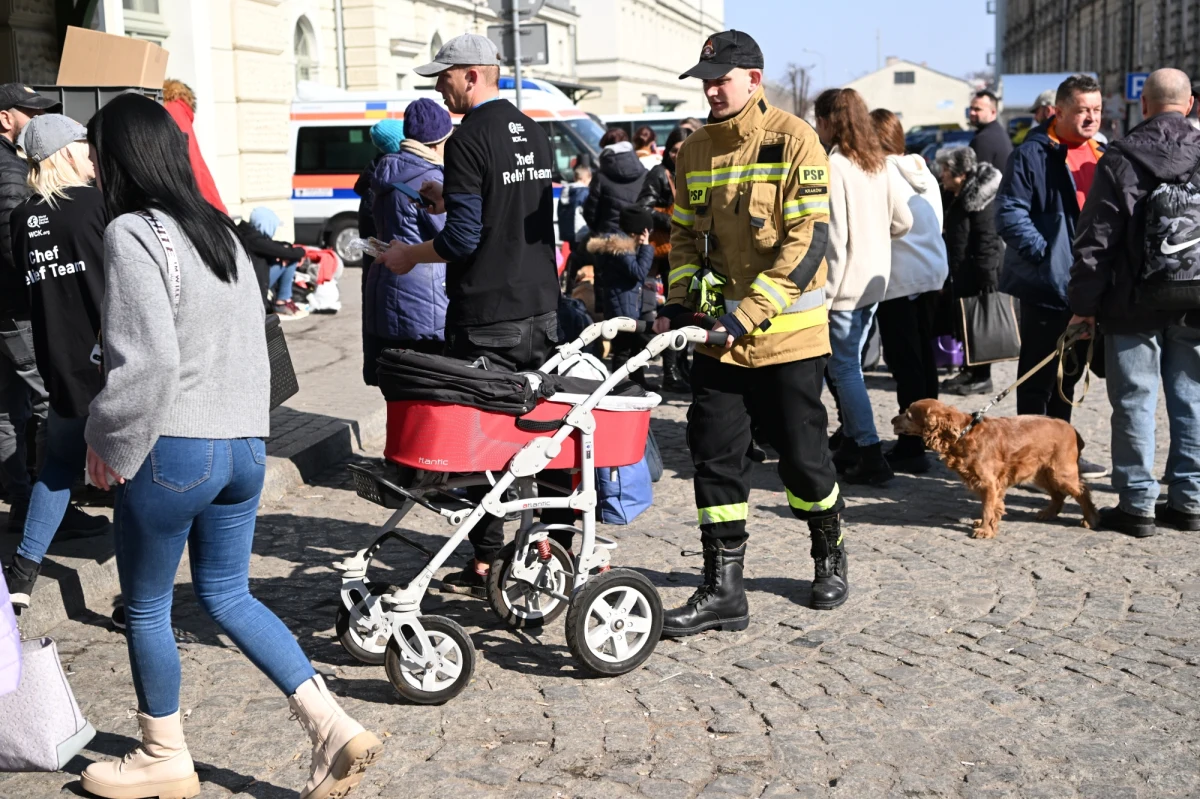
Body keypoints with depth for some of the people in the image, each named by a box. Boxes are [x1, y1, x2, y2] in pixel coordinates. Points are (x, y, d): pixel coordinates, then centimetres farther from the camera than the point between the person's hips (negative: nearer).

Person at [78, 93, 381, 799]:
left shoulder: (132, 234, -13)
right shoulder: (221, 230, 11)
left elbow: (147, 360, -21)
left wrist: (110, 442, -7)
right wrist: (241, 426, 19)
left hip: (172, 450, -8)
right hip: (245, 444, 8)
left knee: (147, 608, 12)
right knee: (227, 595, 18)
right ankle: (334, 728, 9)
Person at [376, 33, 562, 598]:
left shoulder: (469, 139, -14)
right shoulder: (533, 132, 11)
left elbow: (463, 239, -17)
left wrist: (409, 255, -2)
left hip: (487, 316, -8)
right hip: (541, 308, 8)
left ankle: (486, 565, 7)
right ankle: (558, 540, 22)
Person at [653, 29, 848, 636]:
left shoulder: (793, 141, -9)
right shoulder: (694, 151, 8)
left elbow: (809, 240, -15)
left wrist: (749, 313, -20)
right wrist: (681, 302, 0)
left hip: (787, 333, -5)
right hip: (716, 335, 5)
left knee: (801, 455, 6)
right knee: (715, 456, 2)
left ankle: (830, 556, 33)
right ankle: (722, 591, 10)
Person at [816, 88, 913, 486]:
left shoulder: (834, 167, -16)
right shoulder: (878, 164, 8)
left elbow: (835, 237, -19)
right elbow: (903, 221, 11)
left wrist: (825, 292, -15)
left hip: (846, 285, -8)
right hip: (874, 281, 8)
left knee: (844, 369, -1)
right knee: (851, 364, 18)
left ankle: (872, 456, -3)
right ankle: (852, 442, 25)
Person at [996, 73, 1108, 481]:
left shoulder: (1098, 154, 14)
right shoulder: (1034, 154, -10)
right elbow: (1009, 214, -16)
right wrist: (1045, 255, -21)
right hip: (1047, 283, -8)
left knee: (1069, 372, 16)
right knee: (1038, 376, 1)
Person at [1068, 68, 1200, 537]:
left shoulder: (1120, 159, -7)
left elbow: (1096, 238, -8)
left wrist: (1084, 301, -2)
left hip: (1135, 305, -3)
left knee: (1134, 403, 3)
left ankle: (1137, 504, 6)